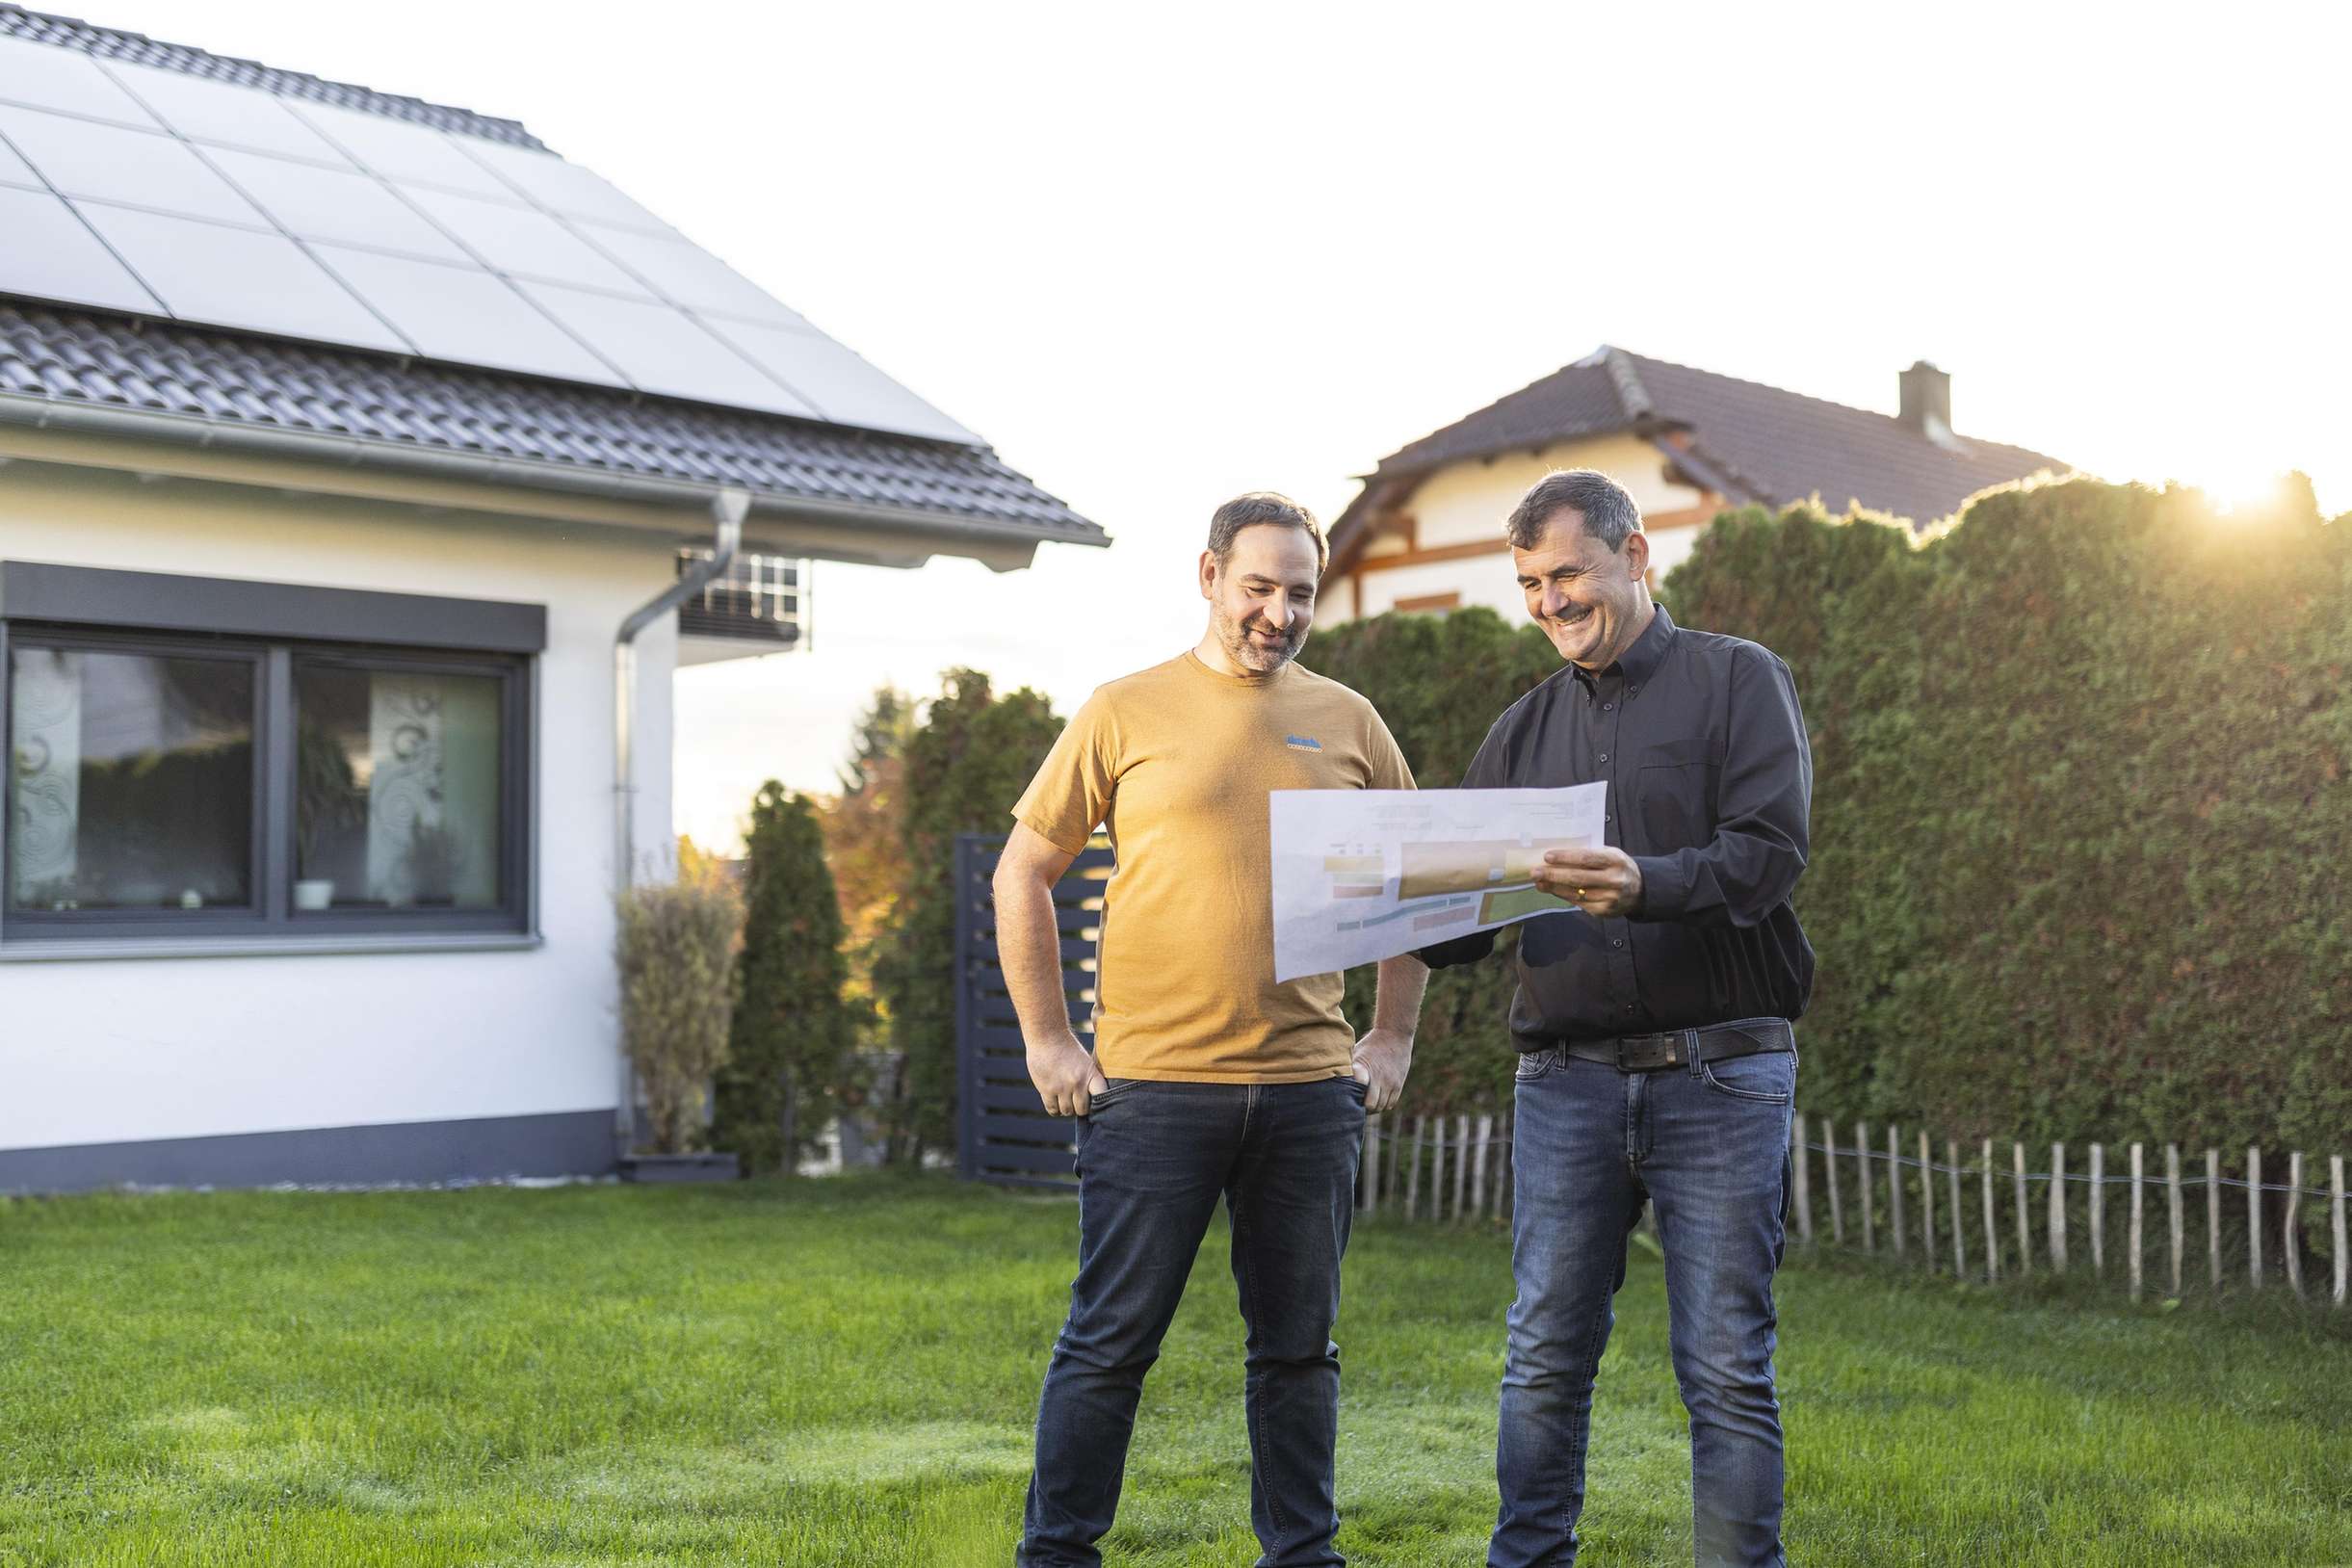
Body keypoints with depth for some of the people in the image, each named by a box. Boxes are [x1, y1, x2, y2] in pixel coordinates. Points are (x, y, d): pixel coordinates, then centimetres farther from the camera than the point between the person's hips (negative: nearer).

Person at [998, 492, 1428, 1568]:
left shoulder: (1348, 722, 10)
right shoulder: (1126, 712, 1)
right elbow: (1021, 875, 4)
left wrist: (1392, 1040, 11)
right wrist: (1047, 1042, -1)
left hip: (1309, 1090, 3)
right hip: (1151, 1083, -3)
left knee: (1298, 1346, 11)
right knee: (1109, 1343, 2)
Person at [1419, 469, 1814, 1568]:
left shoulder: (1737, 681, 4)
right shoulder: (1526, 730, 16)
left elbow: (1771, 851, -11)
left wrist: (1647, 886, -29)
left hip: (1719, 1074, -3)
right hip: (1565, 1077, 4)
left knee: (1726, 1368, 0)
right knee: (1543, 1360, 5)